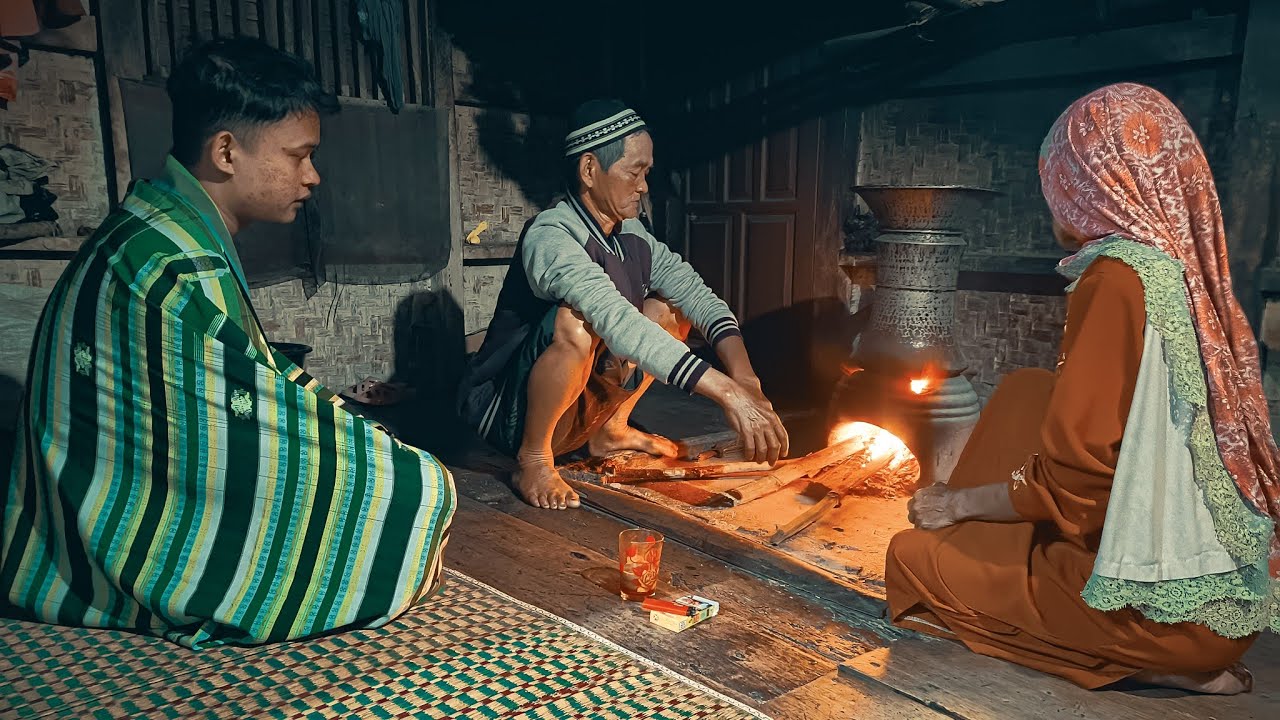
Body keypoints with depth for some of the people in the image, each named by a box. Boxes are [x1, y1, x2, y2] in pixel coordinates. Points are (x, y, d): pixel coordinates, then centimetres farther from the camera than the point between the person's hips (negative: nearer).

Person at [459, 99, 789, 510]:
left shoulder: (630, 234, -1)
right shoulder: (550, 238, -25)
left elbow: (697, 294, -8)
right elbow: (616, 322, -39)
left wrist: (746, 380, -25)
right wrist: (728, 392, -44)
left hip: (580, 401, 8)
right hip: (509, 413, -7)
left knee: (671, 306, 2)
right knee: (576, 322, -36)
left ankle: (611, 429, 9)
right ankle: (534, 457, -13)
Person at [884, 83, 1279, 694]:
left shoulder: (1119, 277, -19)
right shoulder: (1190, 271, 5)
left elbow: (1069, 478, -18)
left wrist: (958, 501, -1)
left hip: (1163, 601, -8)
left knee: (914, 555, 0)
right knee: (1024, 391, 14)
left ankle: (1149, 664, 0)